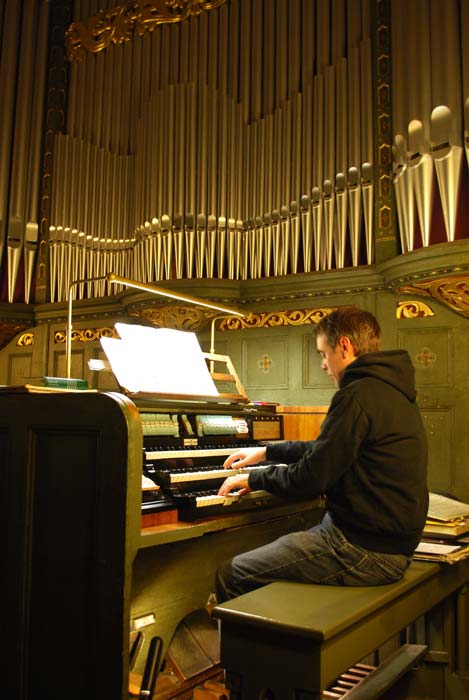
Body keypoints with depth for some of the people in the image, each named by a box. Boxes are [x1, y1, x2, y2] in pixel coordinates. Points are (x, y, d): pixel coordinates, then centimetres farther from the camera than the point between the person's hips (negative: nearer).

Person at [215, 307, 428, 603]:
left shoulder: (359, 395, -19)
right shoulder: (390, 390, 13)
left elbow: (310, 480, -19)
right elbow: (324, 450, 23)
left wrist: (253, 478, -2)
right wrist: (266, 451, 28)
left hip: (365, 552, -10)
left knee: (231, 575, -4)